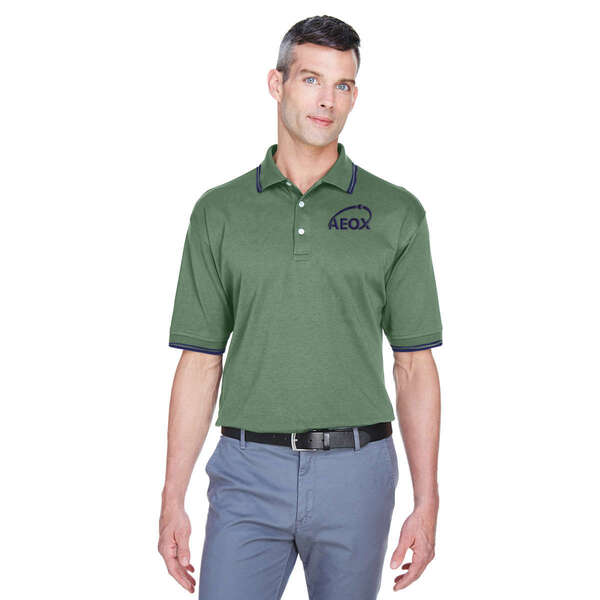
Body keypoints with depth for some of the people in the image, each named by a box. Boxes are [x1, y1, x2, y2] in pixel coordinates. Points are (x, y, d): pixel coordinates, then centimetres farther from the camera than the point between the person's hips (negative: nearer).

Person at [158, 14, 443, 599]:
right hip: (247, 472, 0)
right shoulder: (219, 211, 5)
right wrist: (172, 501, 1)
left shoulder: (396, 212, 3)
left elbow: (414, 366, 3)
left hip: (356, 471, 0)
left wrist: (426, 502, -2)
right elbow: (200, 363, 5)